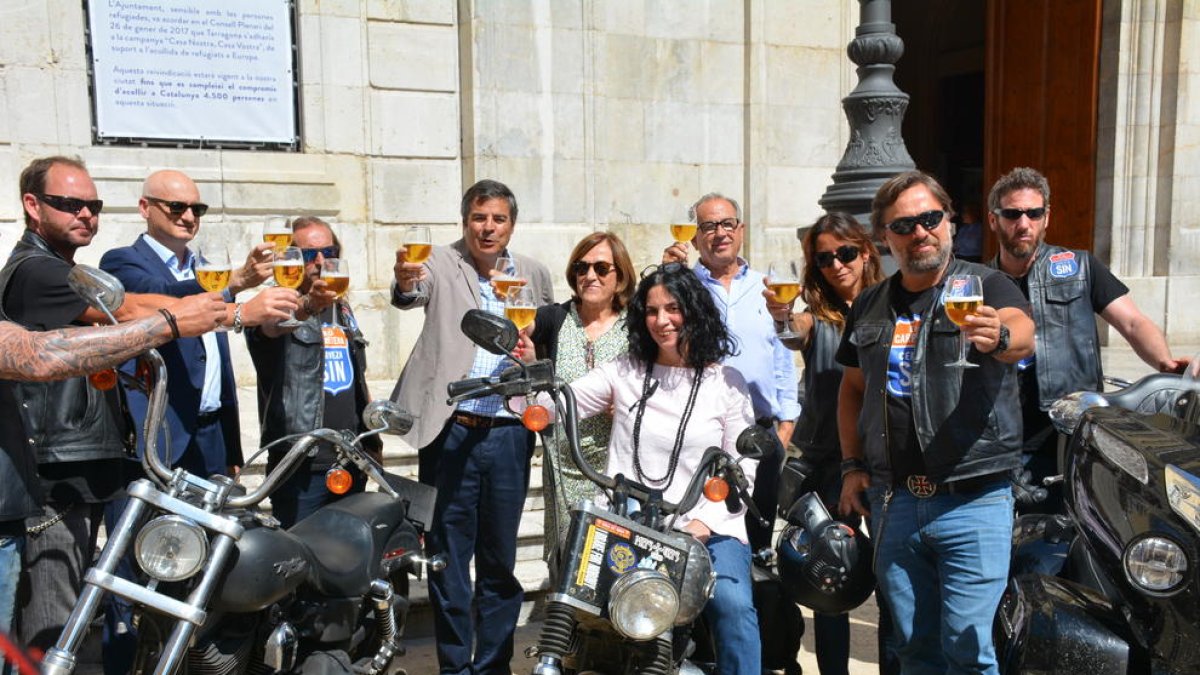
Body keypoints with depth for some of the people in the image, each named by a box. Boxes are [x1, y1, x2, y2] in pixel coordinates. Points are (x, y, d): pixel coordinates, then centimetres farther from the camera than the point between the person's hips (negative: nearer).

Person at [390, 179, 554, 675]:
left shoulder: (534, 274, 9)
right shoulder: (443, 263, 0)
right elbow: (413, 295, -21)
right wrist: (406, 281, -43)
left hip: (508, 434, 2)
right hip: (450, 431, -2)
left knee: (500, 559, 12)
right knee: (448, 557, 8)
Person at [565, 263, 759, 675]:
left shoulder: (726, 382, 6)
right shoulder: (624, 372, 11)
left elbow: (742, 470, 3)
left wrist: (705, 522, -10)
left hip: (706, 529, -1)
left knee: (733, 606, -26)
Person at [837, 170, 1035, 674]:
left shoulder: (986, 286, -3)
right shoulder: (869, 306, 11)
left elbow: (1023, 333, -24)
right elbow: (852, 389, 19)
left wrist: (999, 336, -48)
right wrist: (852, 466, 10)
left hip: (973, 502, -4)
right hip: (892, 503, 4)